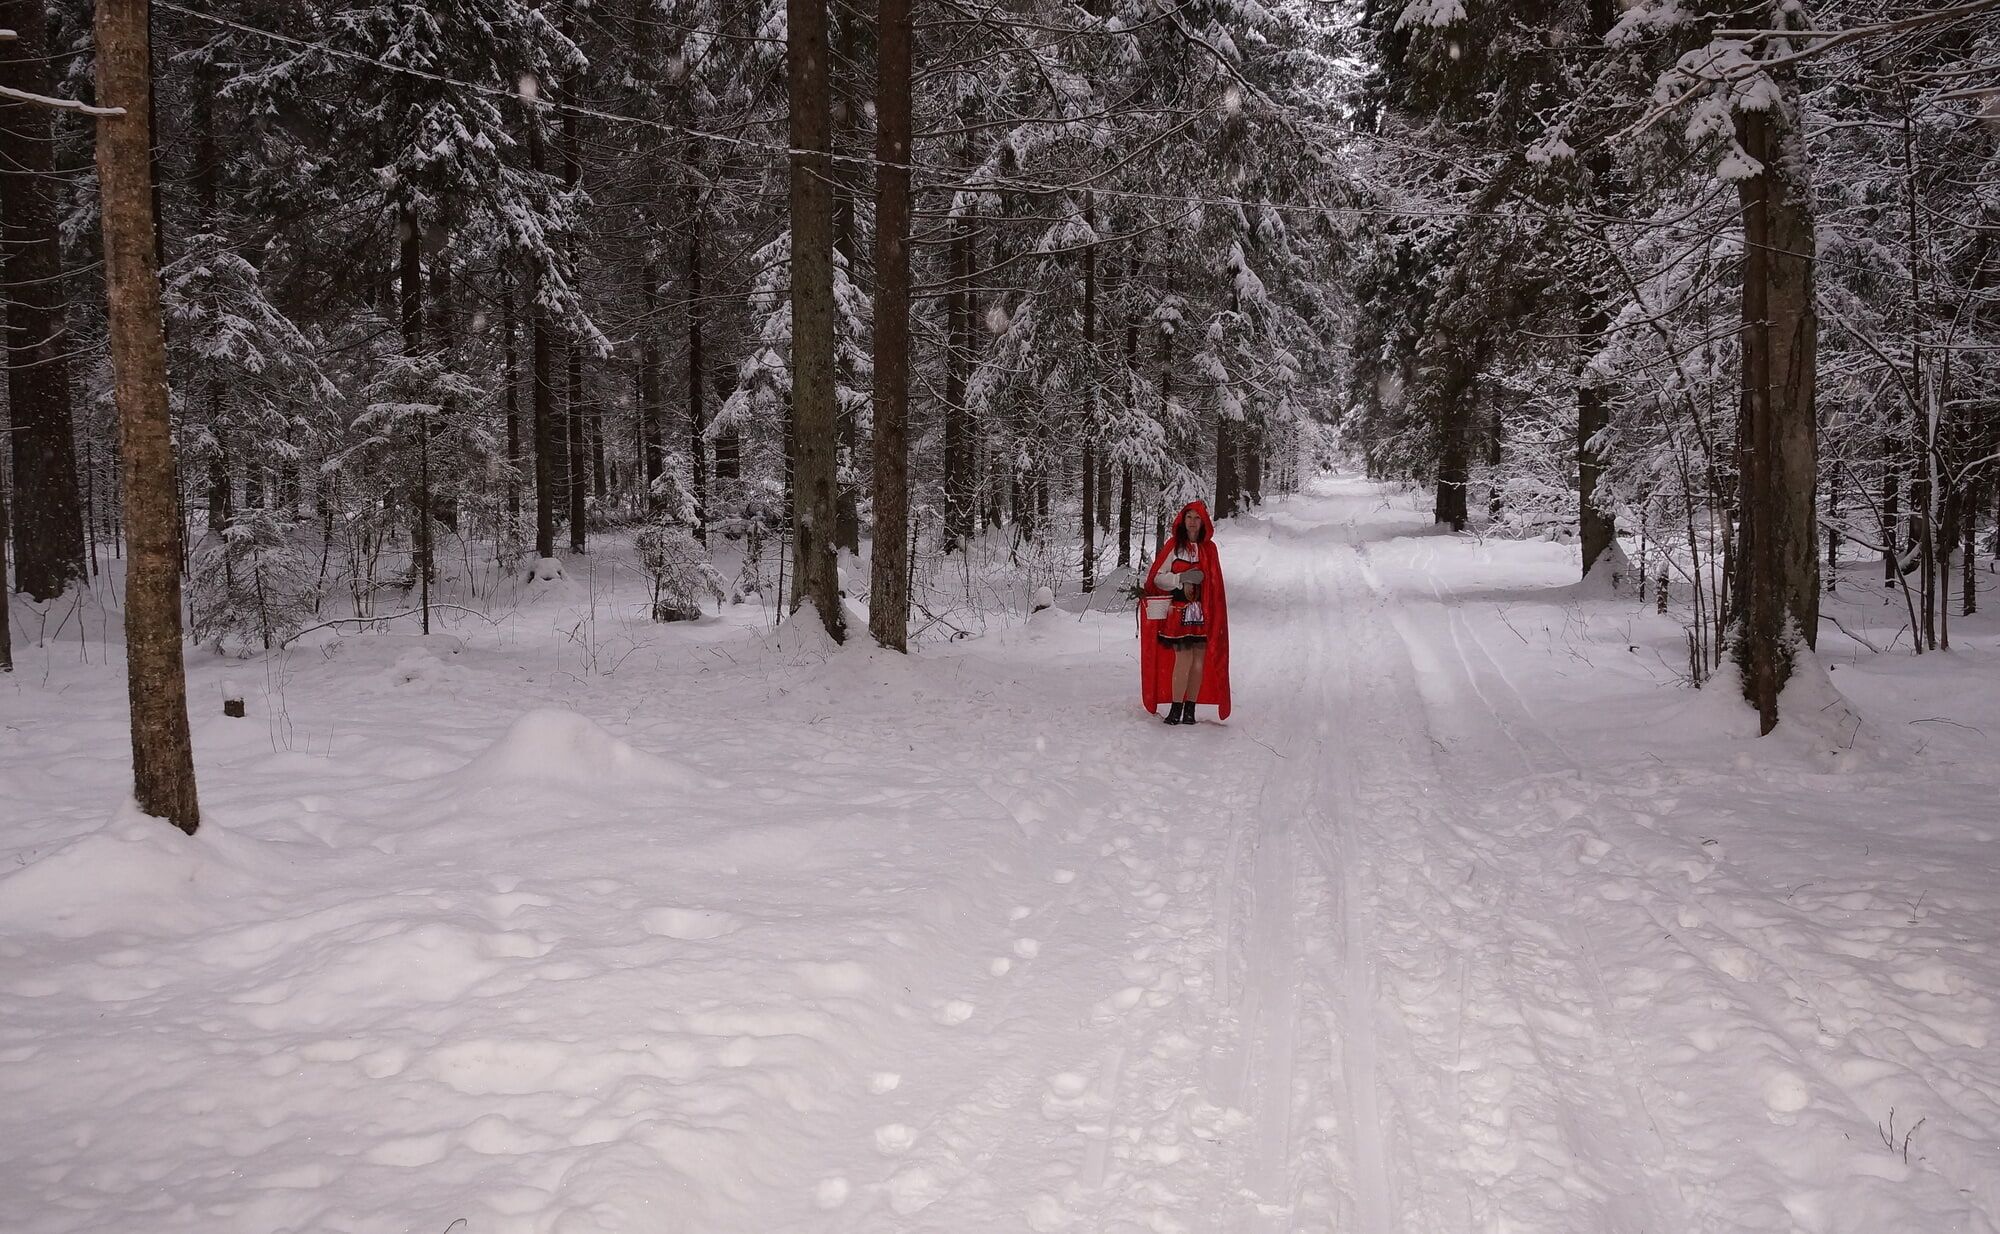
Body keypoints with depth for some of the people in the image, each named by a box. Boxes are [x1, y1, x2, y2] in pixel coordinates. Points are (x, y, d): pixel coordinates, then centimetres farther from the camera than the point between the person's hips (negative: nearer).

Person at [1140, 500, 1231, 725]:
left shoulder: (1209, 549, 9)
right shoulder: (1173, 546, 1)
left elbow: (1215, 584, 11)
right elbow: (1157, 577, 1)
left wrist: (1215, 615, 4)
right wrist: (1181, 579, -14)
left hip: (1203, 614, 3)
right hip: (1179, 612, -3)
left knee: (1199, 662, 1)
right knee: (1184, 659, -11)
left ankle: (1190, 708, 10)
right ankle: (1176, 708, -3)